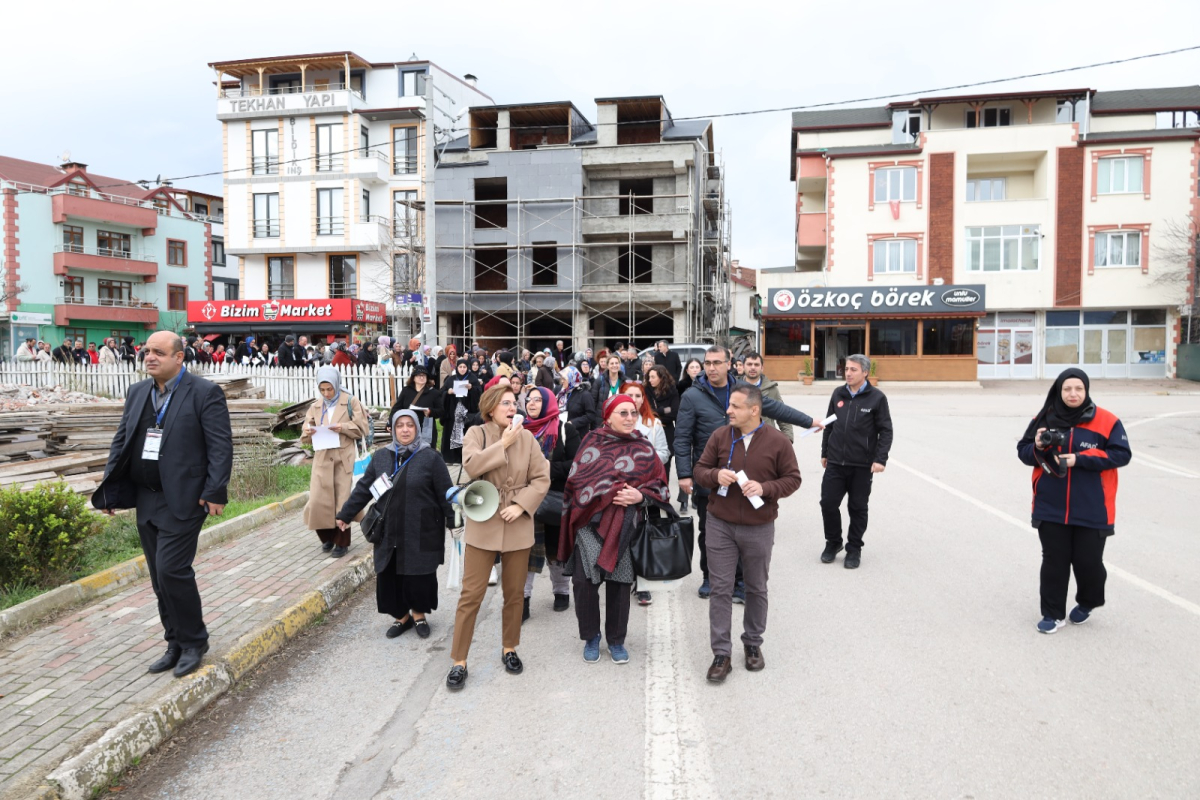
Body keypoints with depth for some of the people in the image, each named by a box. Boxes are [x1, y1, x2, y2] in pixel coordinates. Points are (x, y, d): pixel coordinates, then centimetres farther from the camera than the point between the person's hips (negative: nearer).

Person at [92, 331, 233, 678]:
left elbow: (220, 446, -12)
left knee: (172, 570, -9)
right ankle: (176, 643, 26)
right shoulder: (137, 392, 12)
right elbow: (121, 441, 16)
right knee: (161, 578, 13)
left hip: (183, 499, -7)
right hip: (146, 498, 7)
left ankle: (194, 642, 9)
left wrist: (214, 492, -18)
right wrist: (110, 489, 10)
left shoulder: (205, 392, -9)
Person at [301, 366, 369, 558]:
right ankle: (328, 536, 21)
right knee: (317, 501, -3)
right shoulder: (315, 406, 12)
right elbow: (305, 437, 12)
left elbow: (362, 428, -2)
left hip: (344, 458, -3)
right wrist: (309, 432, -11)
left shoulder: (350, 402, 0)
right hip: (322, 459, 3)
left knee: (342, 501, -1)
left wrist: (343, 427, -17)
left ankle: (341, 542, 14)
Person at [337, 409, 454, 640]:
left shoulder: (430, 457, -7)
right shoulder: (381, 456, 5)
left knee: (419, 576, 4)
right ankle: (402, 616, 27)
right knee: (389, 576, 7)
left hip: (421, 532, -4)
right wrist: (345, 515, 11)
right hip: (389, 532, 4)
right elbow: (363, 488, 10)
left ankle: (419, 615, 28)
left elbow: (445, 493, -7)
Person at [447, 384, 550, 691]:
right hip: (482, 525, -2)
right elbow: (471, 466, -21)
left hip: (517, 525, 2)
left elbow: (542, 478, -1)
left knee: (515, 593, 12)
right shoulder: (476, 434, -3)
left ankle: (510, 649, 32)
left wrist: (521, 505, -13)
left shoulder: (527, 437, 2)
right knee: (471, 594, -1)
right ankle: (459, 661, 11)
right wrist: (503, 443, -18)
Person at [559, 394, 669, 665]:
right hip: (588, 522, 1)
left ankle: (616, 640, 26)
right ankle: (590, 637, 21)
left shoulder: (644, 450, 3)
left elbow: (660, 485, 5)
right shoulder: (591, 441, 7)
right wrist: (571, 514, 9)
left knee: (619, 584, 6)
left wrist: (640, 495, -14)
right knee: (584, 582, -2)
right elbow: (574, 477, 12)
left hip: (621, 525, -1)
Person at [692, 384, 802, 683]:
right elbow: (699, 470, 4)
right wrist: (715, 475, -18)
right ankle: (721, 653, 12)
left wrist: (765, 488, -19)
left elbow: (792, 479, -2)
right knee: (720, 589, 3)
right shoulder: (720, 436, -2)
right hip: (720, 525, 1)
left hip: (759, 529, -1)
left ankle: (753, 644, 34)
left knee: (756, 589, 14)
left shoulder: (777, 441, -7)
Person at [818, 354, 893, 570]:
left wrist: (880, 459, -13)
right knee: (828, 503, 2)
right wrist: (824, 453, 14)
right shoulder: (838, 394, 7)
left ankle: (854, 549, 22)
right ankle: (833, 543, 23)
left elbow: (885, 431, -4)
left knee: (858, 508, 7)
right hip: (835, 462, 3)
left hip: (862, 465, -3)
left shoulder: (877, 398, -4)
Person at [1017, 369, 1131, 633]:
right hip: (1051, 509, 2)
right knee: (1054, 562, 8)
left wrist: (1079, 458, -18)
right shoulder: (1044, 419, 2)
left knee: (1088, 561, 9)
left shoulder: (1106, 421, -5)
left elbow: (1122, 454, -9)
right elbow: (1022, 451, 7)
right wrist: (1037, 448, -16)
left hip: (1092, 511, -1)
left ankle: (1087, 603, 38)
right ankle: (1053, 614, 20)